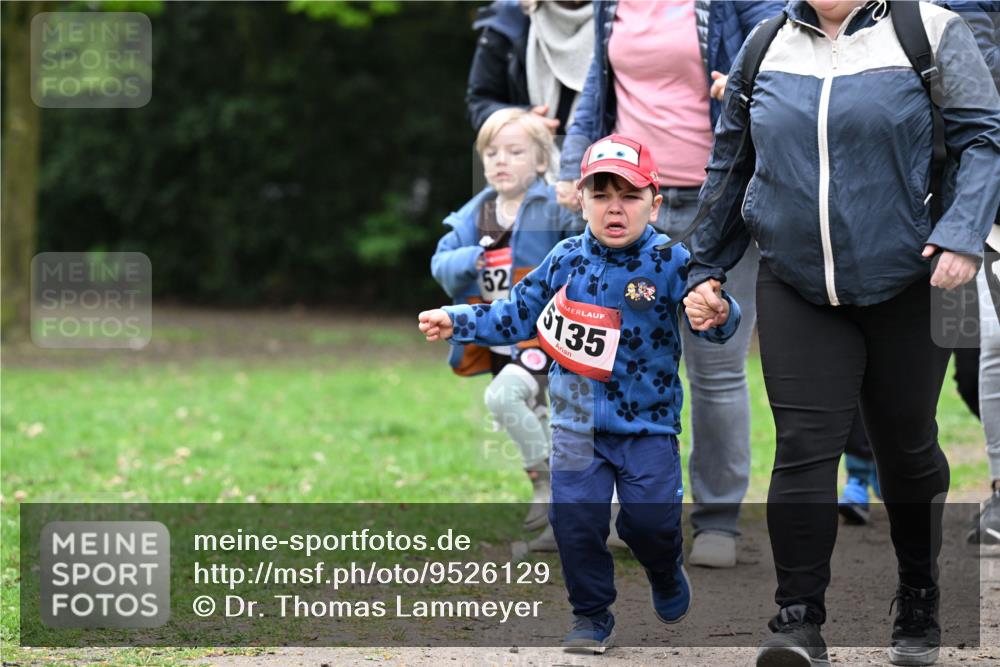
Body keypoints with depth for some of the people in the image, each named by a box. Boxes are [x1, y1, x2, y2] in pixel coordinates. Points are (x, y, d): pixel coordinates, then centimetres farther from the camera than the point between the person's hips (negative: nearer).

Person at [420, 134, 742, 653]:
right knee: (575, 515, -7)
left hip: (647, 421, -2)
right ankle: (592, 617, 13)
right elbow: (516, 316, 11)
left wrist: (720, 314, -38)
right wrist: (456, 322, 4)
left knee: (651, 518, -9)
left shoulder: (669, 263, -9)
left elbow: (715, 326, -15)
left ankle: (667, 577, 27)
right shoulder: (567, 260, 0)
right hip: (578, 422, 2)